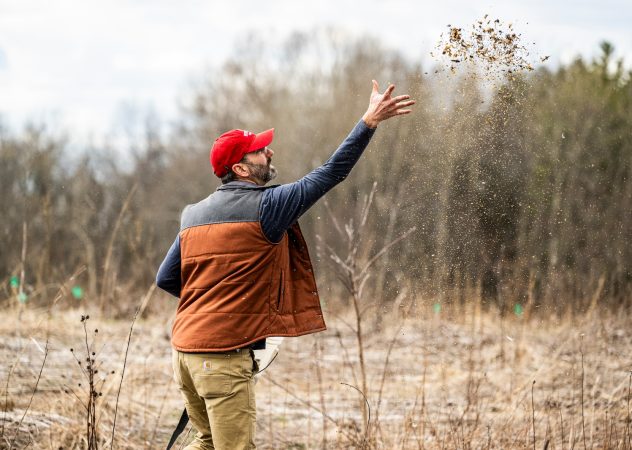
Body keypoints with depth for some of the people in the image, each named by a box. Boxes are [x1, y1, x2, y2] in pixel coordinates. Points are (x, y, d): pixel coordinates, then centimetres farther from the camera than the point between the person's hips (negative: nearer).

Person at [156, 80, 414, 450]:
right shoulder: (266, 206, -9)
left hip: (185, 349, 8)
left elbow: (166, 279, 15)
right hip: (225, 353, -8)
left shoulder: (194, 215, 12)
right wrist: (370, 122, -6)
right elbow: (331, 173, -9)